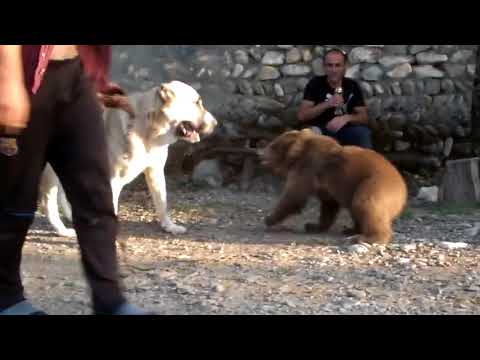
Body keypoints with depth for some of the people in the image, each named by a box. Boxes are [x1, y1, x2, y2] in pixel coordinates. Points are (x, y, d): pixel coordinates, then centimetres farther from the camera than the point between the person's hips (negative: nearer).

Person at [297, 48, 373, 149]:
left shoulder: (352, 86, 3)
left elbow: (364, 117, -2)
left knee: (363, 132, -27)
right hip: (321, 130, -2)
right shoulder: (315, 84, -3)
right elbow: (301, 115, -11)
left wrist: (347, 118, -23)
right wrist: (327, 104, -23)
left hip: (345, 131, 2)